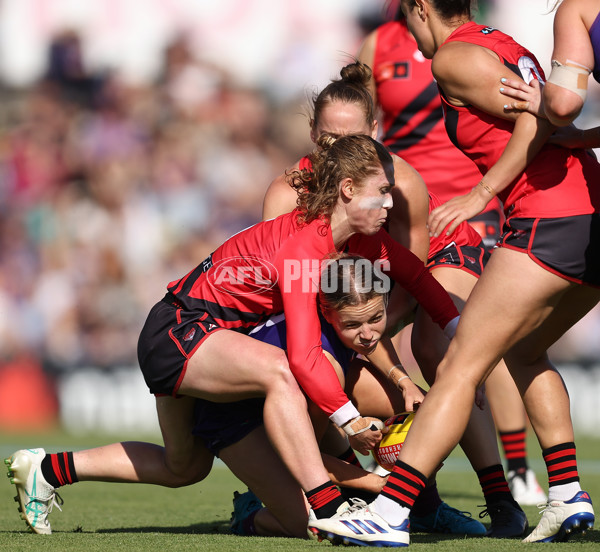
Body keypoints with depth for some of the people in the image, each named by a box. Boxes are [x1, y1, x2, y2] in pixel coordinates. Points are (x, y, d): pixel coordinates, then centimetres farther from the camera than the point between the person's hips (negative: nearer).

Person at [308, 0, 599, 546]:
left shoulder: (452, 57, -3)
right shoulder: (506, 46, 24)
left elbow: (537, 118, -14)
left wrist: (482, 193, -14)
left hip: (549, 222, -9)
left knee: (462, 364, -9)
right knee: (523, 352, 25)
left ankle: (391, 511, -13)